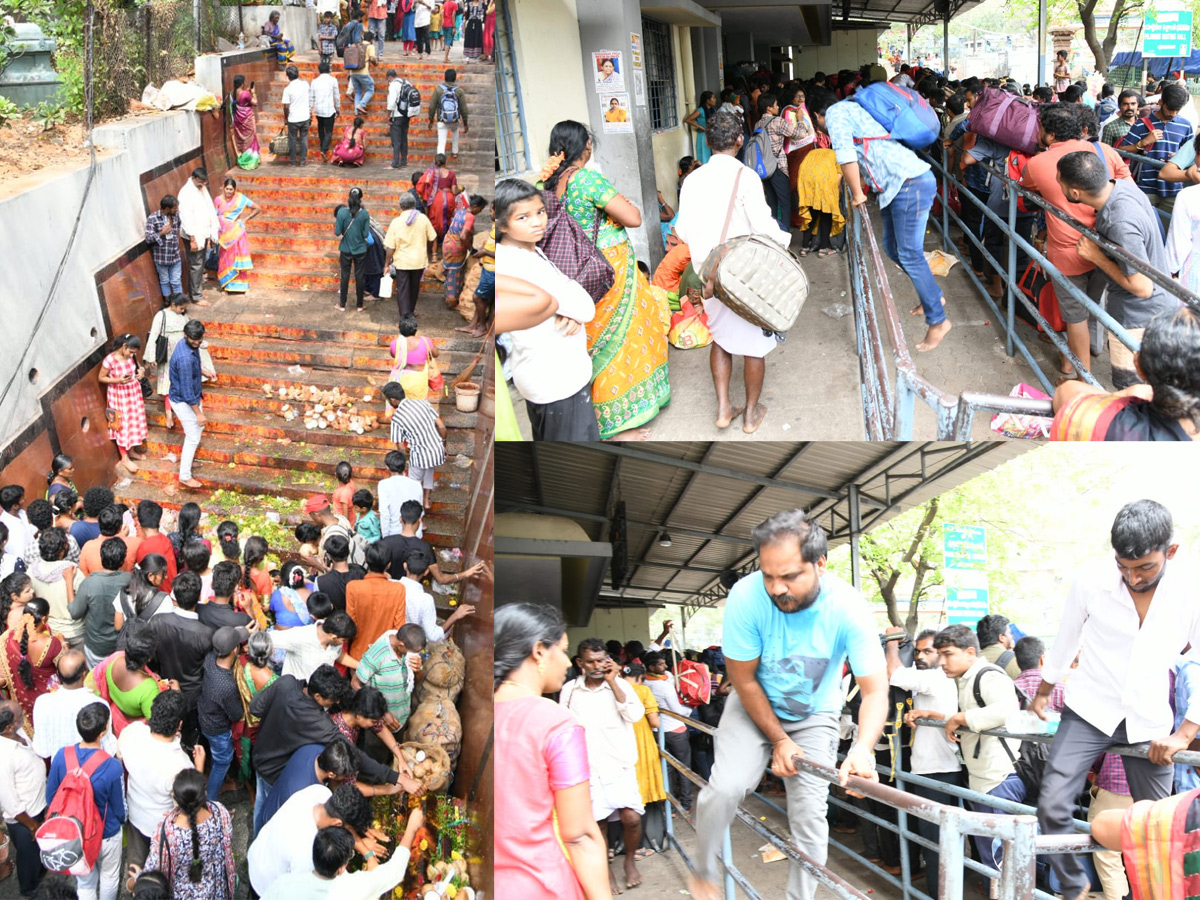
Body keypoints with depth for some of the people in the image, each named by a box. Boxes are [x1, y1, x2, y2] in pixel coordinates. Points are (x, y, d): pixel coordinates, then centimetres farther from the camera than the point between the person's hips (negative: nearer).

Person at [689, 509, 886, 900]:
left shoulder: (847, 607, -30)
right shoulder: (746, 597, -30)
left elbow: (875, 691, -29)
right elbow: (744, 679, -17)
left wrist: (862, 750, -46)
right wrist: (779, 739, -13)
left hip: (814, 715, 1)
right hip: (755, 705, -1)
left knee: (809, 815, -7)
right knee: (726, 786, -21)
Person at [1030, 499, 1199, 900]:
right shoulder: (1092, 580, -14)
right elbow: (1065, 641, 5)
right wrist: (1042, 693, 18)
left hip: (1149, 723, 1)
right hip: (1089, 712, -1)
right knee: (1052, 808, -15)